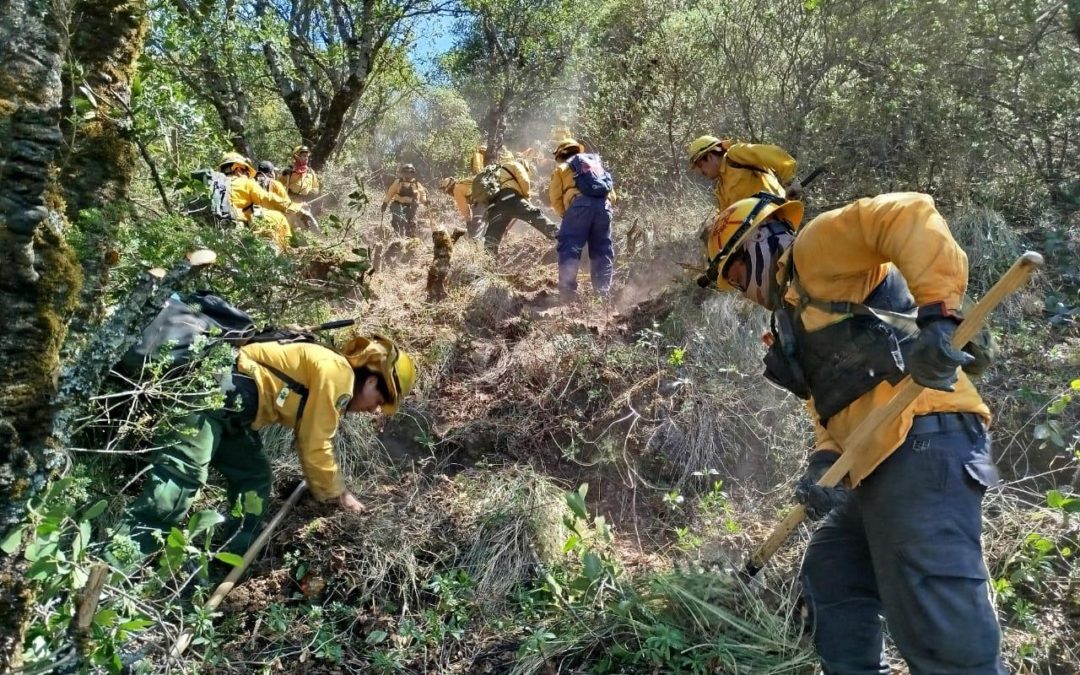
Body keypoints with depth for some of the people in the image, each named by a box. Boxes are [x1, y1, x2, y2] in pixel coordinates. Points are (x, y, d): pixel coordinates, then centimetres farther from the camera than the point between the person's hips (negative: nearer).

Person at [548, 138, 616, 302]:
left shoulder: (561, 168, 23)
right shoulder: (596, 163, 36)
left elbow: (555, 198, 10)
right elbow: (612, 194, 28)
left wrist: (565, 215, 21)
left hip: (580, 204, -4)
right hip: (604, 205, 4)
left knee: (569, 248, -4)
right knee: (603, 250, 9)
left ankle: (568, 293, -16)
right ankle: (603, 294, 6)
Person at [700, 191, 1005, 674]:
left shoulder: (814, 248, 1)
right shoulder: (798, 313, 28)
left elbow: (908, 216, -17)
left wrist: (936, 315, -25)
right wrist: (823, 464, 2)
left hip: (920, 439, -11)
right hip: (879, 462, 11)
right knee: (829, 580, 22)